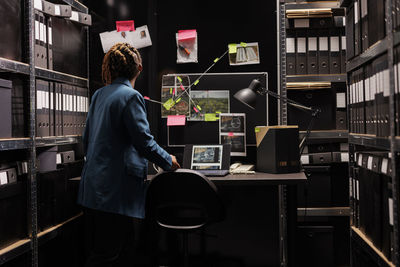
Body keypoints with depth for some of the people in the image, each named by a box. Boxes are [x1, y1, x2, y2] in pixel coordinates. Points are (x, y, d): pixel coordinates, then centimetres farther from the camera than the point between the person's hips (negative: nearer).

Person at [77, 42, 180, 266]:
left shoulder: (99, 95, 12)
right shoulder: (131, 97, -13)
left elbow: (87, 139, 18)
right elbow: (144, 141, -15)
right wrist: (168, 161, 2)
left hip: (94, 187, 8)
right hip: (115, 189, -8)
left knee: (123, 248, 17)